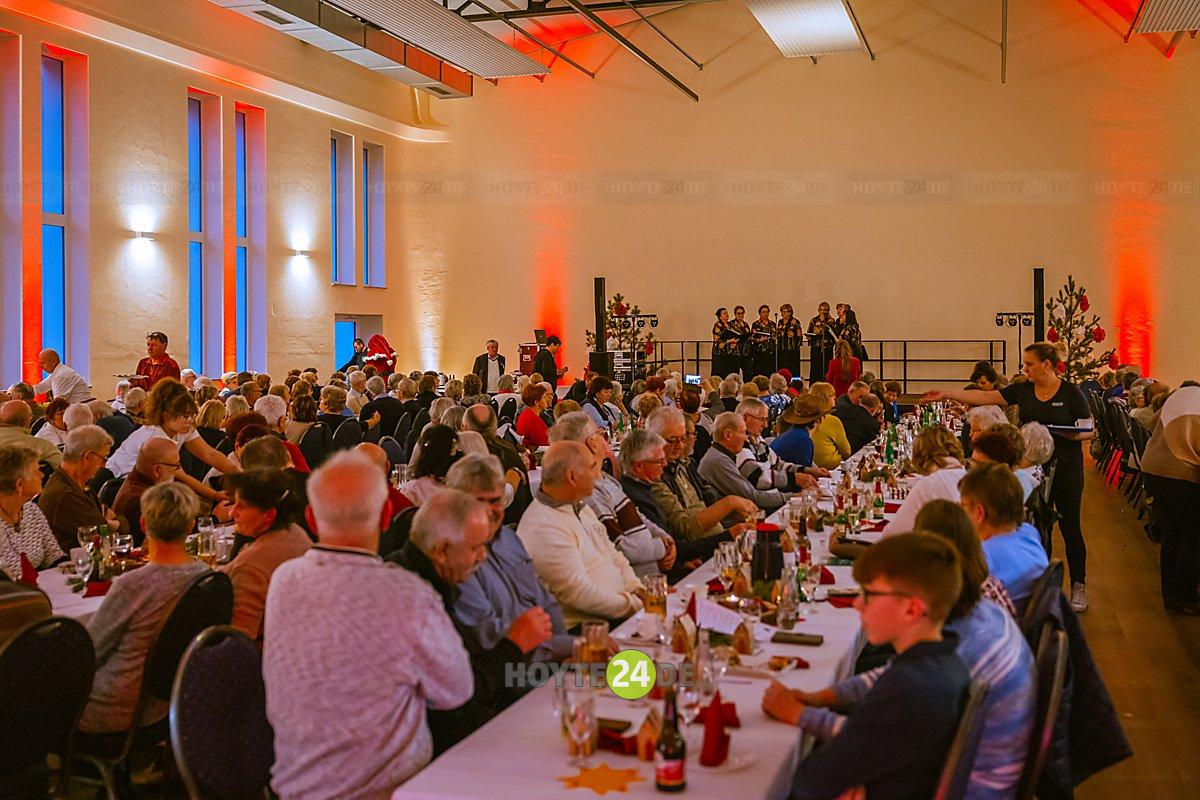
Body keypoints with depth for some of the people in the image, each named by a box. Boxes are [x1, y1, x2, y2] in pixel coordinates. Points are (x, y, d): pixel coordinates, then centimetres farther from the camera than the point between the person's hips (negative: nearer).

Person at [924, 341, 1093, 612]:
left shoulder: (1071, 393, -6)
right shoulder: (1023, 390, 5)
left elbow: (1089, 430, -3)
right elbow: (985, 397, 2)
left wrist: (1074, 435, -24)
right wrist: (947, 395, -4)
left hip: (1066, 467, -4)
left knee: (1070, 527, 2)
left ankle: (1078, 586, 13)